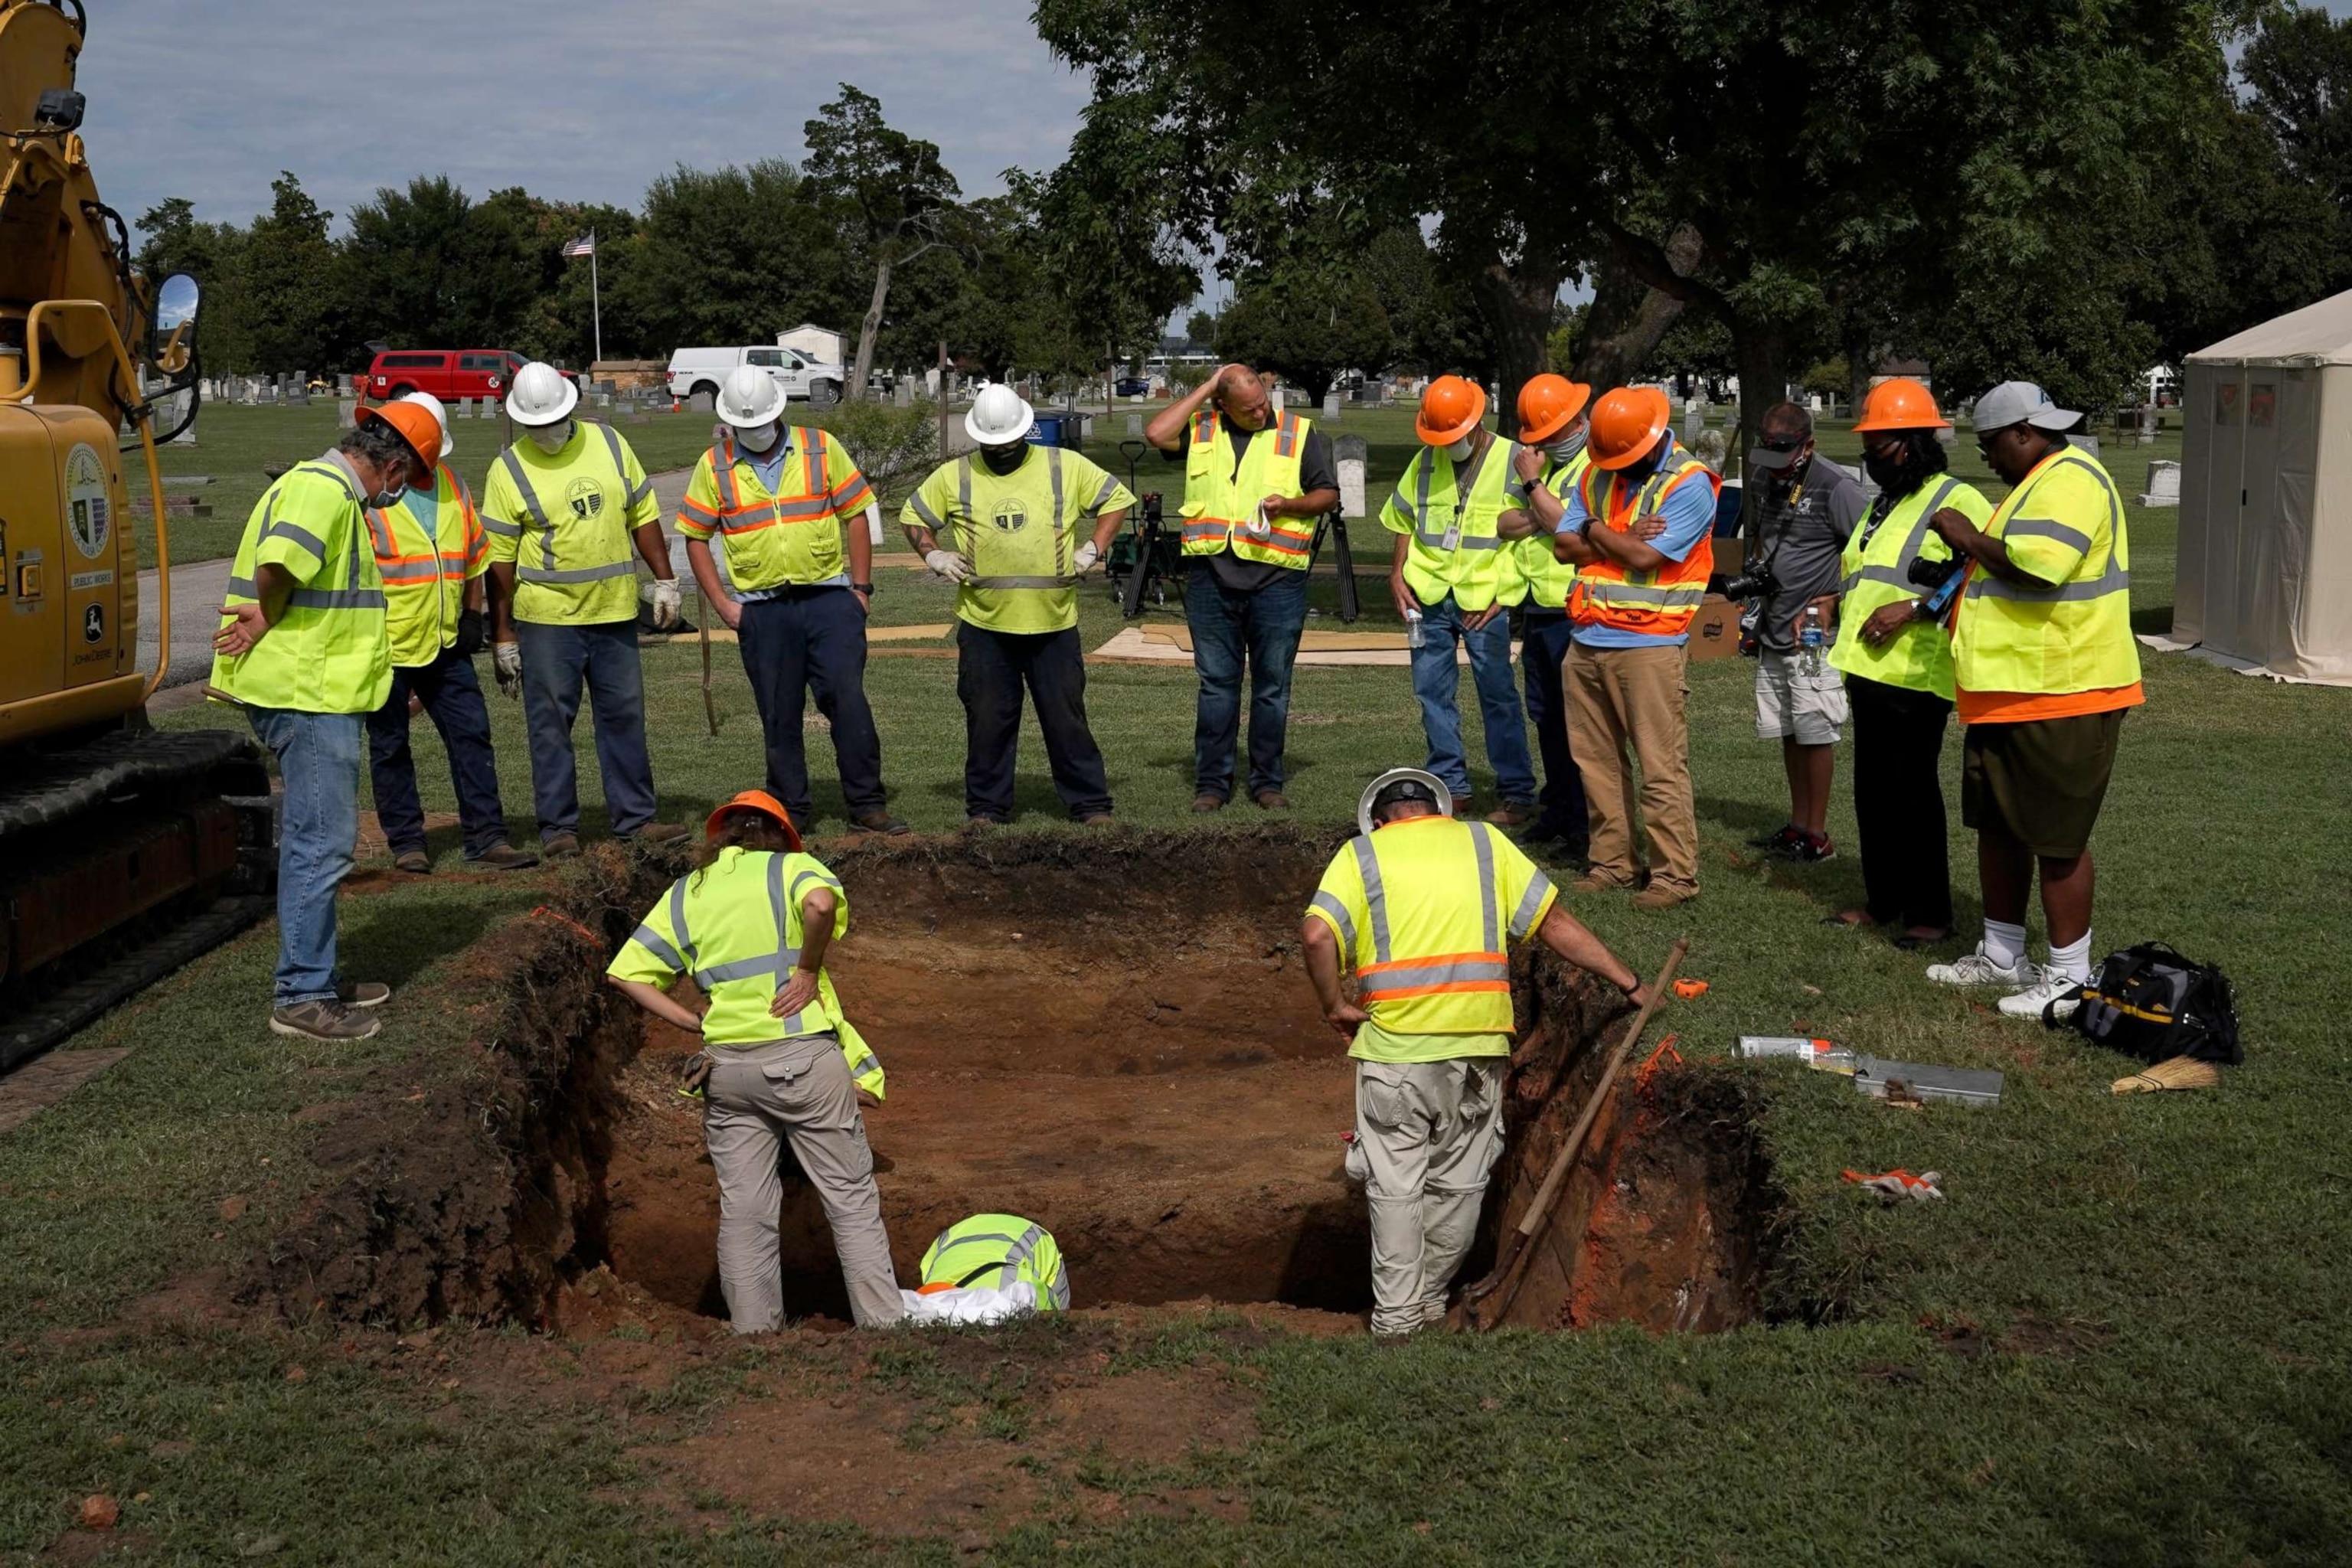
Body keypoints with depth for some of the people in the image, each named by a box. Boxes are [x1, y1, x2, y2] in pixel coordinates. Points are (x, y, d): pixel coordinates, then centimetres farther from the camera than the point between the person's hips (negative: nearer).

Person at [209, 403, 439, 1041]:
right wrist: (268, 617, -17)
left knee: (315, 839, 18)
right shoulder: (324, 490, -17)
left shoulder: (329, 488, 18)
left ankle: (317, 977, 28)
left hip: (318, 693, 11)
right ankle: (301, 996, -1)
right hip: (308, 694, -11)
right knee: (321, 843, -6)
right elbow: (278, 561, -33)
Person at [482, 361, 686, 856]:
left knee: (624, 716, 9)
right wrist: (503, 637, -5)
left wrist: (663, 579, 7)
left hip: (615, 611, 3)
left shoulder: (609, 444, 6)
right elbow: (499, 560, -4)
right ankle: (558, 827, 8)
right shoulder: (509, 471, -4)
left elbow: (643, 516, 13)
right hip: (547, 617, -3)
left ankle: (635, 818, 17)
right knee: (550, 723, 0)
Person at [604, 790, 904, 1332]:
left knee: (743, 1212, 9)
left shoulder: (685, 893, 13)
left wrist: (697, 1024, 8)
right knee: (852, 1201, 4)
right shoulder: (792, 867, 1)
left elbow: (627, 974, 8)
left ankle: (753, 1336, 12)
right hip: (803, 1056, -3)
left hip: (727, 1065, 4)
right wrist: (809, 970, -10)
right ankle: (885, 1325, 5)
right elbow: (821, 903, -24)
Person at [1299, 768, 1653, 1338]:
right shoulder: (1484, 842, 10)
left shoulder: (1361, 855, 5)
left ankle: (1397, 1316, 10)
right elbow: (1556, 924, 7)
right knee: (1459, 1183, 16)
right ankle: (1431, 1298, 27)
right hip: (1477, 1046, 2)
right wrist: (1631, 984, 12)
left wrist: (1335, 1006, 0)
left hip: (1393, 1048, -1)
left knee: (1395, 1185, 9)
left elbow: (1317, 934, -13)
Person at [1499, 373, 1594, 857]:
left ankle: (1585, 822, -1)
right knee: (1545, 716, 15)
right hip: (1536, 611, 9)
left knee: (1577, 718, -6)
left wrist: (1533, 484, -11)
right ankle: (1558, 809, 25)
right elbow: (1506, 523, 13)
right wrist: (1538, 517, -8)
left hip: (1574, 612, -9)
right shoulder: (1540, 460, 16)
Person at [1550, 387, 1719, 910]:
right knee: (1597, 760, 11)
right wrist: (1623, 538, -8)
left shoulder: (1689, 484, -9)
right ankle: (1613, 860, 21)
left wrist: (1598, 531, 0)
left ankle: (1676, 873, 0)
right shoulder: (1597, 474, 12)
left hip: (1649, 643, -7)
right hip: (1587, 640, 7)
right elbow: (1564, 544, 7)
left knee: (1662, 765, -5)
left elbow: (1646, 557, -16)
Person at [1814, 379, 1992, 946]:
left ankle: (1929, 913, 5)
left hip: (1915, 673, -9)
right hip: (1868, 667, 9)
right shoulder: (1881, 505, 21)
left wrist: (1915, 609, -23)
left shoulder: (1957, 501, -9)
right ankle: (1883, 900, 23)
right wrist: (1836, 603, 15)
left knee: (1912, 793, -4)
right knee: (1873, 792, 13)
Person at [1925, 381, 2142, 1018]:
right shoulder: (2039, 483, 19)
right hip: (2009, 693, 11)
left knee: (2056, 840, -3)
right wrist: (1966, 558, 14)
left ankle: (2068, 977, 5)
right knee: (1997, 827, 17)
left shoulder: (2071, 480, -16)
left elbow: (2037, 564, -30)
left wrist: (1970, 539, -16)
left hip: (2059, 700, -11)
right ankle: (2001, 956, 29)